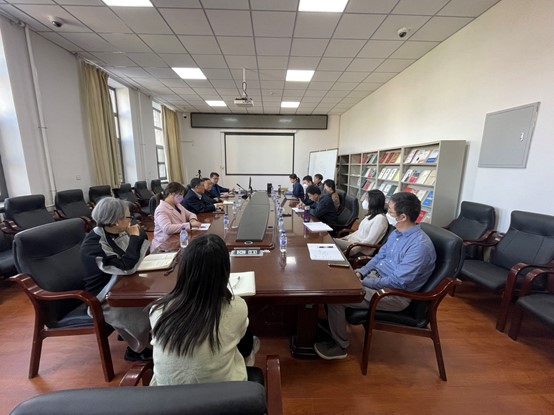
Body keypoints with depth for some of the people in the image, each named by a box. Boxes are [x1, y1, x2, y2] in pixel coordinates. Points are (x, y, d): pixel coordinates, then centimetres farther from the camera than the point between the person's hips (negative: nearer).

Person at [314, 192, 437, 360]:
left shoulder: (420, 245, -25)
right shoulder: (397, 233, 4)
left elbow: (398, 282, -26)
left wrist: (363, 282, -19)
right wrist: (360, 272, -2)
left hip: (395, 294, -9)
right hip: (376, 276, 9)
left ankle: (340, 346, 7)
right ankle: (332, 325, 20)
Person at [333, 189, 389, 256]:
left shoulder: (380, 218, -17)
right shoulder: (371, 215, 12)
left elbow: (369, 242, -21)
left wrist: (349, 251, -22)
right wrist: (345, 238, 9)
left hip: (362, 250, -8)